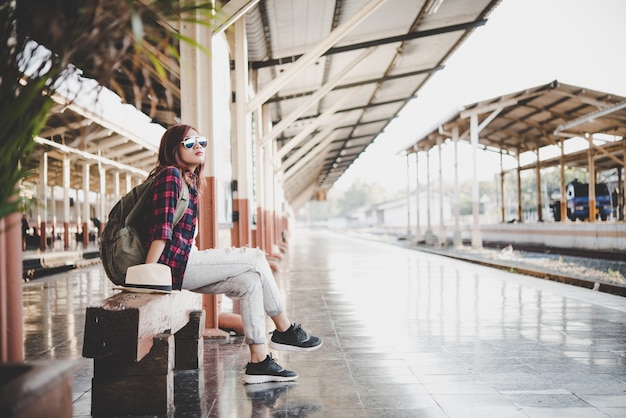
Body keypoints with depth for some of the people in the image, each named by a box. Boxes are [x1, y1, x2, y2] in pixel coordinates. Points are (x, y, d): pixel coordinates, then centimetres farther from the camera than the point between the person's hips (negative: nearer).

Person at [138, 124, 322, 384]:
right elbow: (161, 228, -18)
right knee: (256, 258, -7)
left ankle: (258, 362, -2)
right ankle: (285, 331, 6)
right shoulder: (170, 174, -9)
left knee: (251, 281, -1)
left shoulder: (188, 181, 21)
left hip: (183, 261, 9)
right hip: (173, 263, -9)